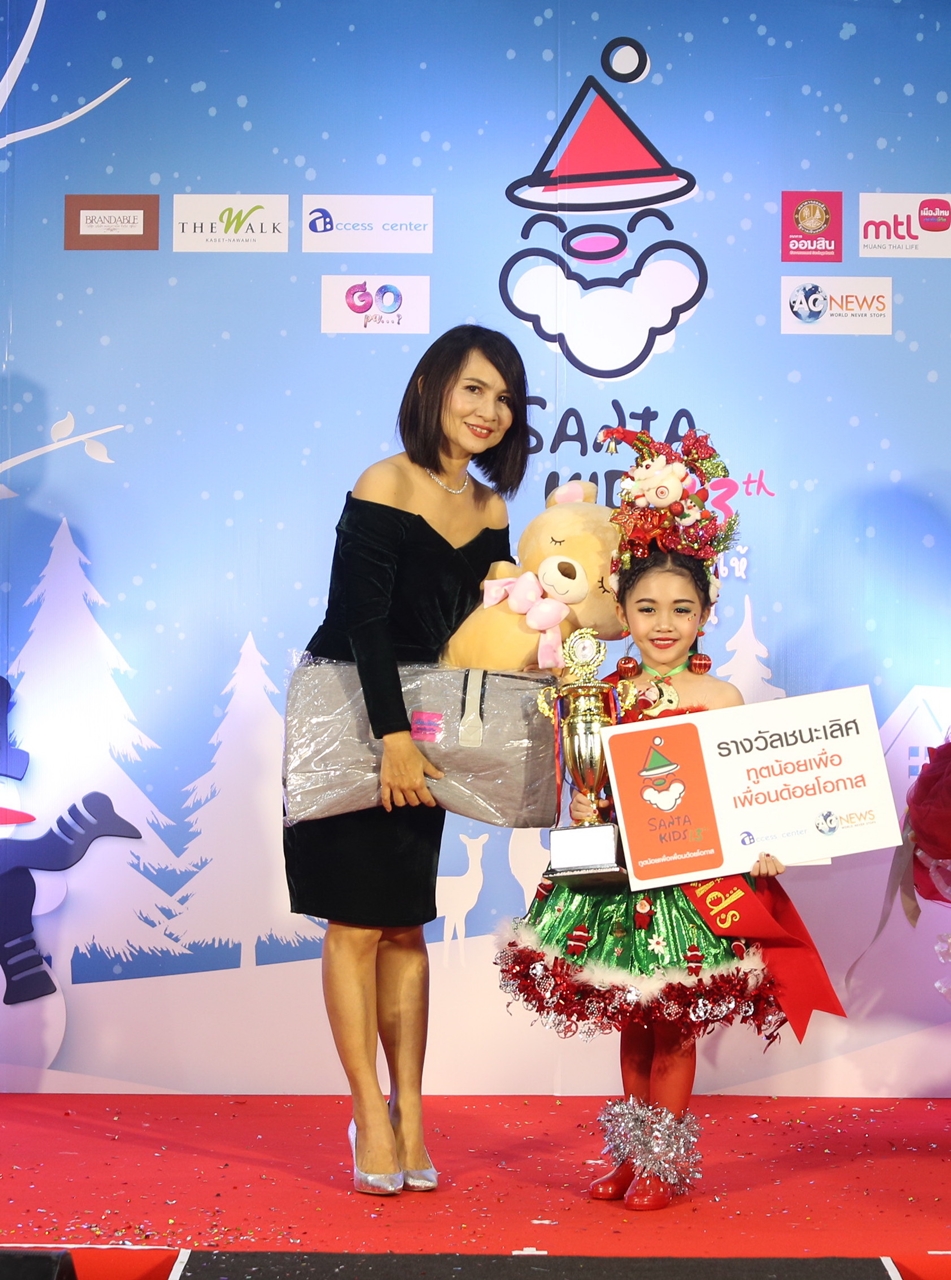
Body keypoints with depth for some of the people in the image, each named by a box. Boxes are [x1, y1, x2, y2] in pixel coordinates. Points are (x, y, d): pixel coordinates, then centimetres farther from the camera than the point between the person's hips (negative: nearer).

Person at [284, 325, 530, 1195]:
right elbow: (362, 622, -20)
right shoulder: (383, 488, -14)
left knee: (408, 924, 9)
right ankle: (371, 1116, 8)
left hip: (419, 729, 6)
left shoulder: (489, 511, 6)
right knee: (356, 922, -1)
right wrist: (393, 737, -26)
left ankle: (409, 1112, 14)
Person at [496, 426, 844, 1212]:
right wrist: (584, 809, -13)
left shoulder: (721, 699, -8)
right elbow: (589, 787, 8)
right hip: (618, 876, 4)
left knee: (674, 1029, 6)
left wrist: (760, 848, -24)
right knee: (631, 1025, 15)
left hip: (694, 880, -4)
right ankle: (632, 1155, 30)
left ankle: (667, 1162, 21)